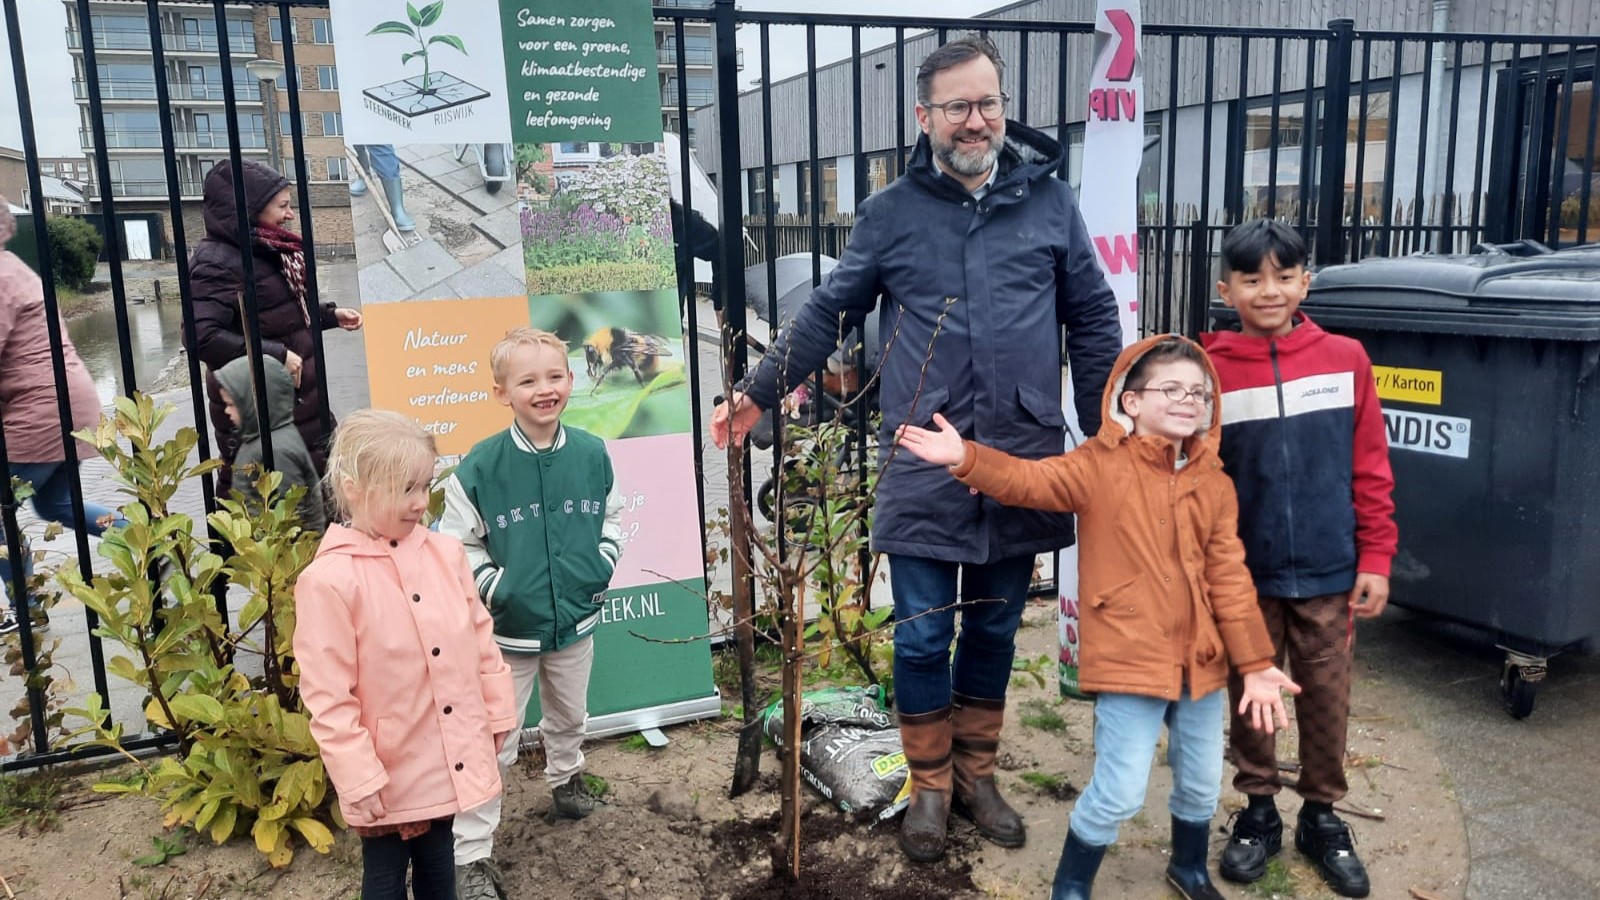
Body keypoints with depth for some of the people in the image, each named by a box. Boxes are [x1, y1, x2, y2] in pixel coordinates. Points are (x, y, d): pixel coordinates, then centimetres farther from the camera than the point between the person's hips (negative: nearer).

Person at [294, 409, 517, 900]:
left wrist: (498, 713, 11)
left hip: (450, 762, 5)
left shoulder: (445, 554, -2)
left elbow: (480, 638, 7)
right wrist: (358, 778, -15)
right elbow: (328, 695, -17)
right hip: (389, 776, -4)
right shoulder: (329, 580, -19)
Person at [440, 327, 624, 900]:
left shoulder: (592, 454, -7)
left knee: (569, 719, 26)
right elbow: (459, 543, -8)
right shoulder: (481, 467, -16)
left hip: (575, 621, 4)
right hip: (507, 630, -4)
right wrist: (495, 588, -17)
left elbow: (611, 518, 9)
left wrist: (601, 569, -2)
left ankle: (566, 783, 55)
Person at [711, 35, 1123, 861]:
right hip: (924, 464, -1)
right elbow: (828, 314, 6)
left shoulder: (1048, 201, 5)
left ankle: (976, 776, 34)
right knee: (921, 637, 5)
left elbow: (1093, 322, 9)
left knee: (995, 631, 14)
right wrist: (757, 393, 1)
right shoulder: (891, 212, 2)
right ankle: (929, 786, 27)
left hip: (1022, 461, 2)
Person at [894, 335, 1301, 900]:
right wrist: (965, 458, -38)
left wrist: (1254, 663, 2)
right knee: (1119, 794, -3)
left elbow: (1229, 578, 5)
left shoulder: (1214, 484, 5)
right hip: (1129, 659, -5)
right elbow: (1030, 481, -21)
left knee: (1202, 783, 20)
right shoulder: (1100, 465, -8)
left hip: (1201, 659, 5)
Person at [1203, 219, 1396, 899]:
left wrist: (1375, 558, -2)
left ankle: (1322, 816, 31)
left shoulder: (1345, 360, -3)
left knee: (1327, 700, 12)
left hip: (1329, 572, 1)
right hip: (1246, 575, 0)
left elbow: (1370, 470, 1)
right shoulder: (1208, 372, -6)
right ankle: (1258, 811, 31)